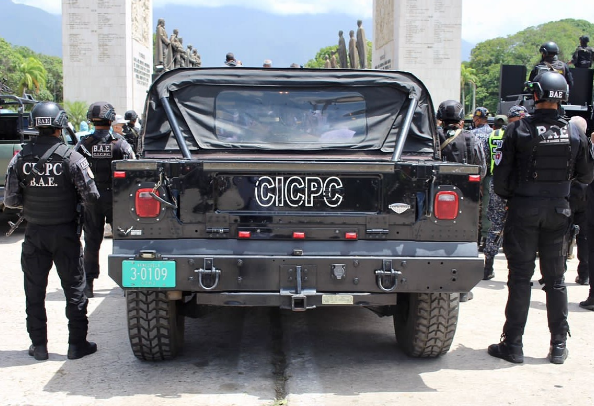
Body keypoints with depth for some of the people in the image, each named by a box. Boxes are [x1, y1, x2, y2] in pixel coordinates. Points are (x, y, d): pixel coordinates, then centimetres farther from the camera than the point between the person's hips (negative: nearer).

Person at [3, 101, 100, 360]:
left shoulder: (20, 159, -5)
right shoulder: (72, 158, -13)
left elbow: (10, 200, -4)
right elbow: (90, 196, -14)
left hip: (34, 232, 2)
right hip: (65, 232, -2)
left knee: (34, 290, 13)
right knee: (74, 288, 9)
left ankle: (38, 345, 19)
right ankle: (77, 344, 14)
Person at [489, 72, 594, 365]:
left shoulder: (518, 130, -11)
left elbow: (501, 174, -10)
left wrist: (507, 197, 9)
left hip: (524, 209, -3)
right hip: (558, 209, 3)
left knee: (520, 276, 3)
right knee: (555, 277, 12)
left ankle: (513, 344, 7)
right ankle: (558, 345, 18)